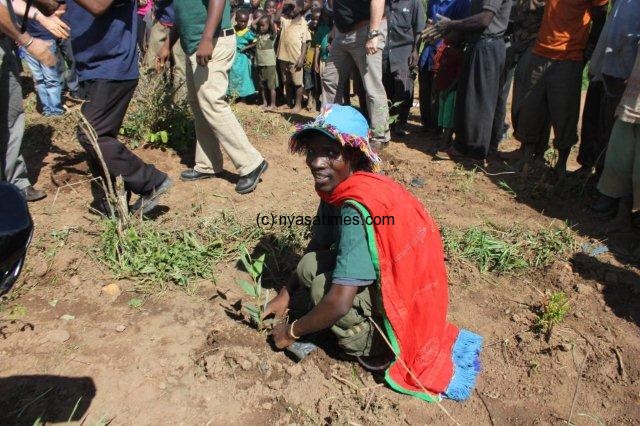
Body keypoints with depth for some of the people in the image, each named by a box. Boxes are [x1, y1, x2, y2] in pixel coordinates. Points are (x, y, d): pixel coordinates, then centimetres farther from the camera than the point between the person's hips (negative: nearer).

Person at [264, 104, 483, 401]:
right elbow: (317, 247, 7)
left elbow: (340, 302, -31)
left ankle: (373, 347, -2)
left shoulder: (358, 208, -33)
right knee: (309, 266, -4)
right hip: (387, 276, 8)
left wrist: (292, 331, -14)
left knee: (323, 285, -22)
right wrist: (285, 296, 6)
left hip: (405, 303, -8)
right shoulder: (337, 187, -5)